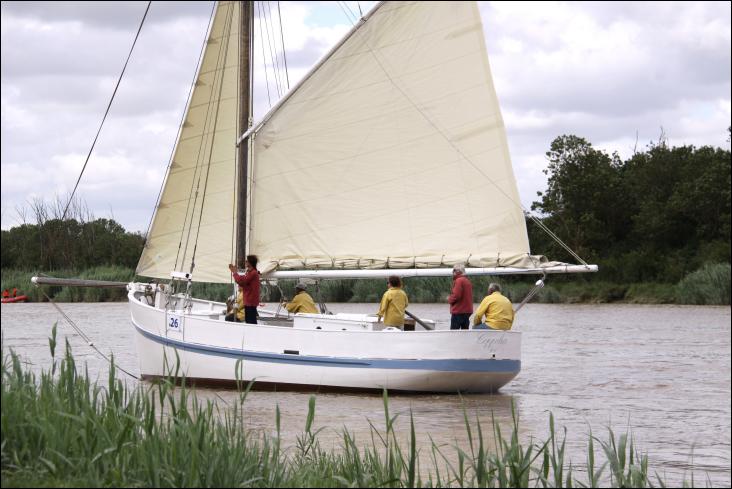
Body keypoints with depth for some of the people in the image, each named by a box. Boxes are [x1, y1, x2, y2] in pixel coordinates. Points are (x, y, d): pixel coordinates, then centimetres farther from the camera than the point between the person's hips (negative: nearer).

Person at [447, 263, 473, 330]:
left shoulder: (458, 281, -13)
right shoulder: (467, 281, 16)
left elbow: (456, 296, -21)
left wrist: (449, 299, -2)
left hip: (458, 311, -9)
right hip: (467, 311, 9)